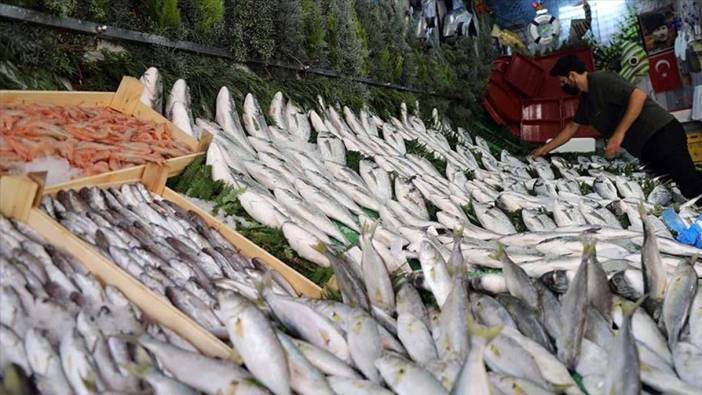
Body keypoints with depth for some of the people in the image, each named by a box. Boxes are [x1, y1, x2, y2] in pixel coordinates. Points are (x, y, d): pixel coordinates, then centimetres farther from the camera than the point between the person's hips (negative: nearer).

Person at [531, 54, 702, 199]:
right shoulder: (586, 99, 20)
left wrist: (618, 134, -25)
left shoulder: (600, 80, -10)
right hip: (646, 146, 9)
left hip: (660, 133, -9)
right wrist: (544, 149, 33)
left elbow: (638, 96, -21)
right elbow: (571, 127, 31)